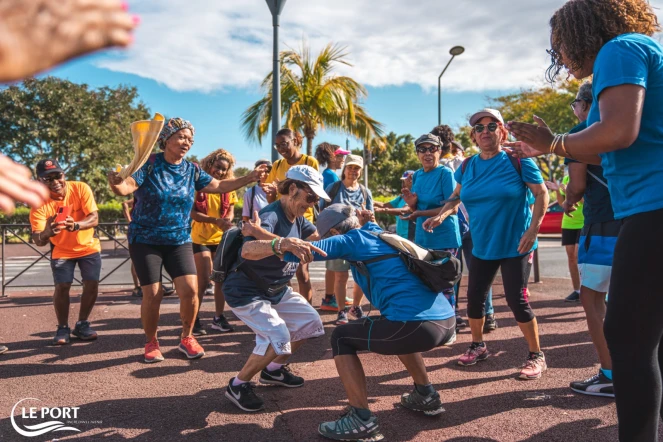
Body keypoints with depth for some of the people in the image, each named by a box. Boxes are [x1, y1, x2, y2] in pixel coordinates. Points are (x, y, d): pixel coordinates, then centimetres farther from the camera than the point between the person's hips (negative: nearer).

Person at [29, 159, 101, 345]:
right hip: (61, 251, 0)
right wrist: (47, 233, -54)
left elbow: (94, 219, -29)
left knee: (92, 284, -7)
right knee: (62, 287, -11)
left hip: (88, 247, 0)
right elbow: (38, 241, -29)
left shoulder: (81, 188, -23)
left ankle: (82, 324, 14)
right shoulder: (40, 204, -23)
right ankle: (62, 328, 10)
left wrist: (76, 225, -50)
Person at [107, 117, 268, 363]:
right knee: (152, 295, -4)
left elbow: (218, 186, 10)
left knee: (190, 290, -9)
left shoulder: (191, 170, 4)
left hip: (179, 241, 3)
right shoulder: (149, 164, -8)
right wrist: (116, 184, -42)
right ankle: (151, 343, 21)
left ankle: (186, 338, 15)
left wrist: (249, 178, 3)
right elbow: (127, 187, -19)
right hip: (145, 241, -3)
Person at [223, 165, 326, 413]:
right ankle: (238, 386, 0)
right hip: (245, 292, -9)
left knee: (311, 322, 7)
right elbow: (247, 250, -48)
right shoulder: (270, 216, -29)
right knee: (278, 339, -23)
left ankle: (273, 370, 25)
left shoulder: (297, 218, 0)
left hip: (276, 290, 9)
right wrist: (284, 244, -67)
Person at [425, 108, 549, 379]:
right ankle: (478, 347, 32)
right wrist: (441, 215, -4)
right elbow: (457, 196, 15)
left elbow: (542, 194, -7)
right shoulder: (467, 166, 3)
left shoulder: (517, 160, -10)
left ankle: (536, 356, 13)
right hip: (482, 246, 5)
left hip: (514, 245, -5)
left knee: (517, 300, -6)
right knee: (474, 297, 10)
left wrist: (533, 229, -17)